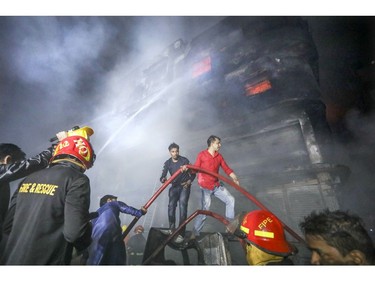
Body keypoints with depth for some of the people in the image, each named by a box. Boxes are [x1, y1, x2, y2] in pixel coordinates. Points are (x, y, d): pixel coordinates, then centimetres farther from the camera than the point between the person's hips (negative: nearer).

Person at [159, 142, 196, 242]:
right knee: (171, 207, -4)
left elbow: (193, 173, -2)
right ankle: (171, 229, 19)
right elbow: (162, 176, -8)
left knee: (182, 208, -12)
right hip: (174, 187, 3)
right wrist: (163, 179, -32)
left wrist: (189, 181, -20)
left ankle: (181, 234, -8)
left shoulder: (184, 160, -10)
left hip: (184, 186, -3)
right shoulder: (167, 163, -3)